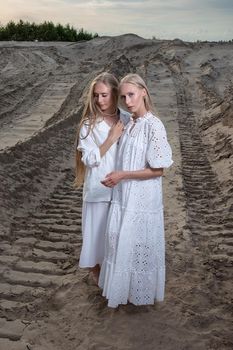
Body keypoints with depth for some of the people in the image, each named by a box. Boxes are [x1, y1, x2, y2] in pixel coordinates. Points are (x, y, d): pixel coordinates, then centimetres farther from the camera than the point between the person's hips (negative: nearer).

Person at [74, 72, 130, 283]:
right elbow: (90, 159, -16)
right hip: (99, 188, -3)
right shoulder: (89, 124, -11)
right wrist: (112, 138, -20)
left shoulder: (127, 120, -2)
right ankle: (96, 270, 33)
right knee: (98, 229, 10)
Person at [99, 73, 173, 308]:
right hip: (124, 197, 7)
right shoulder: (129, 124, 5)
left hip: (142, 200, -7)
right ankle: (124, 287, 41)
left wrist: (122, 175, -18)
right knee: (121, 243, 19)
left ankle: (141, 293, 33)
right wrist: (116, 177, 4)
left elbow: (158, 170, -19)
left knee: (139, 246, 10)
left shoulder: (153, 125, -18)